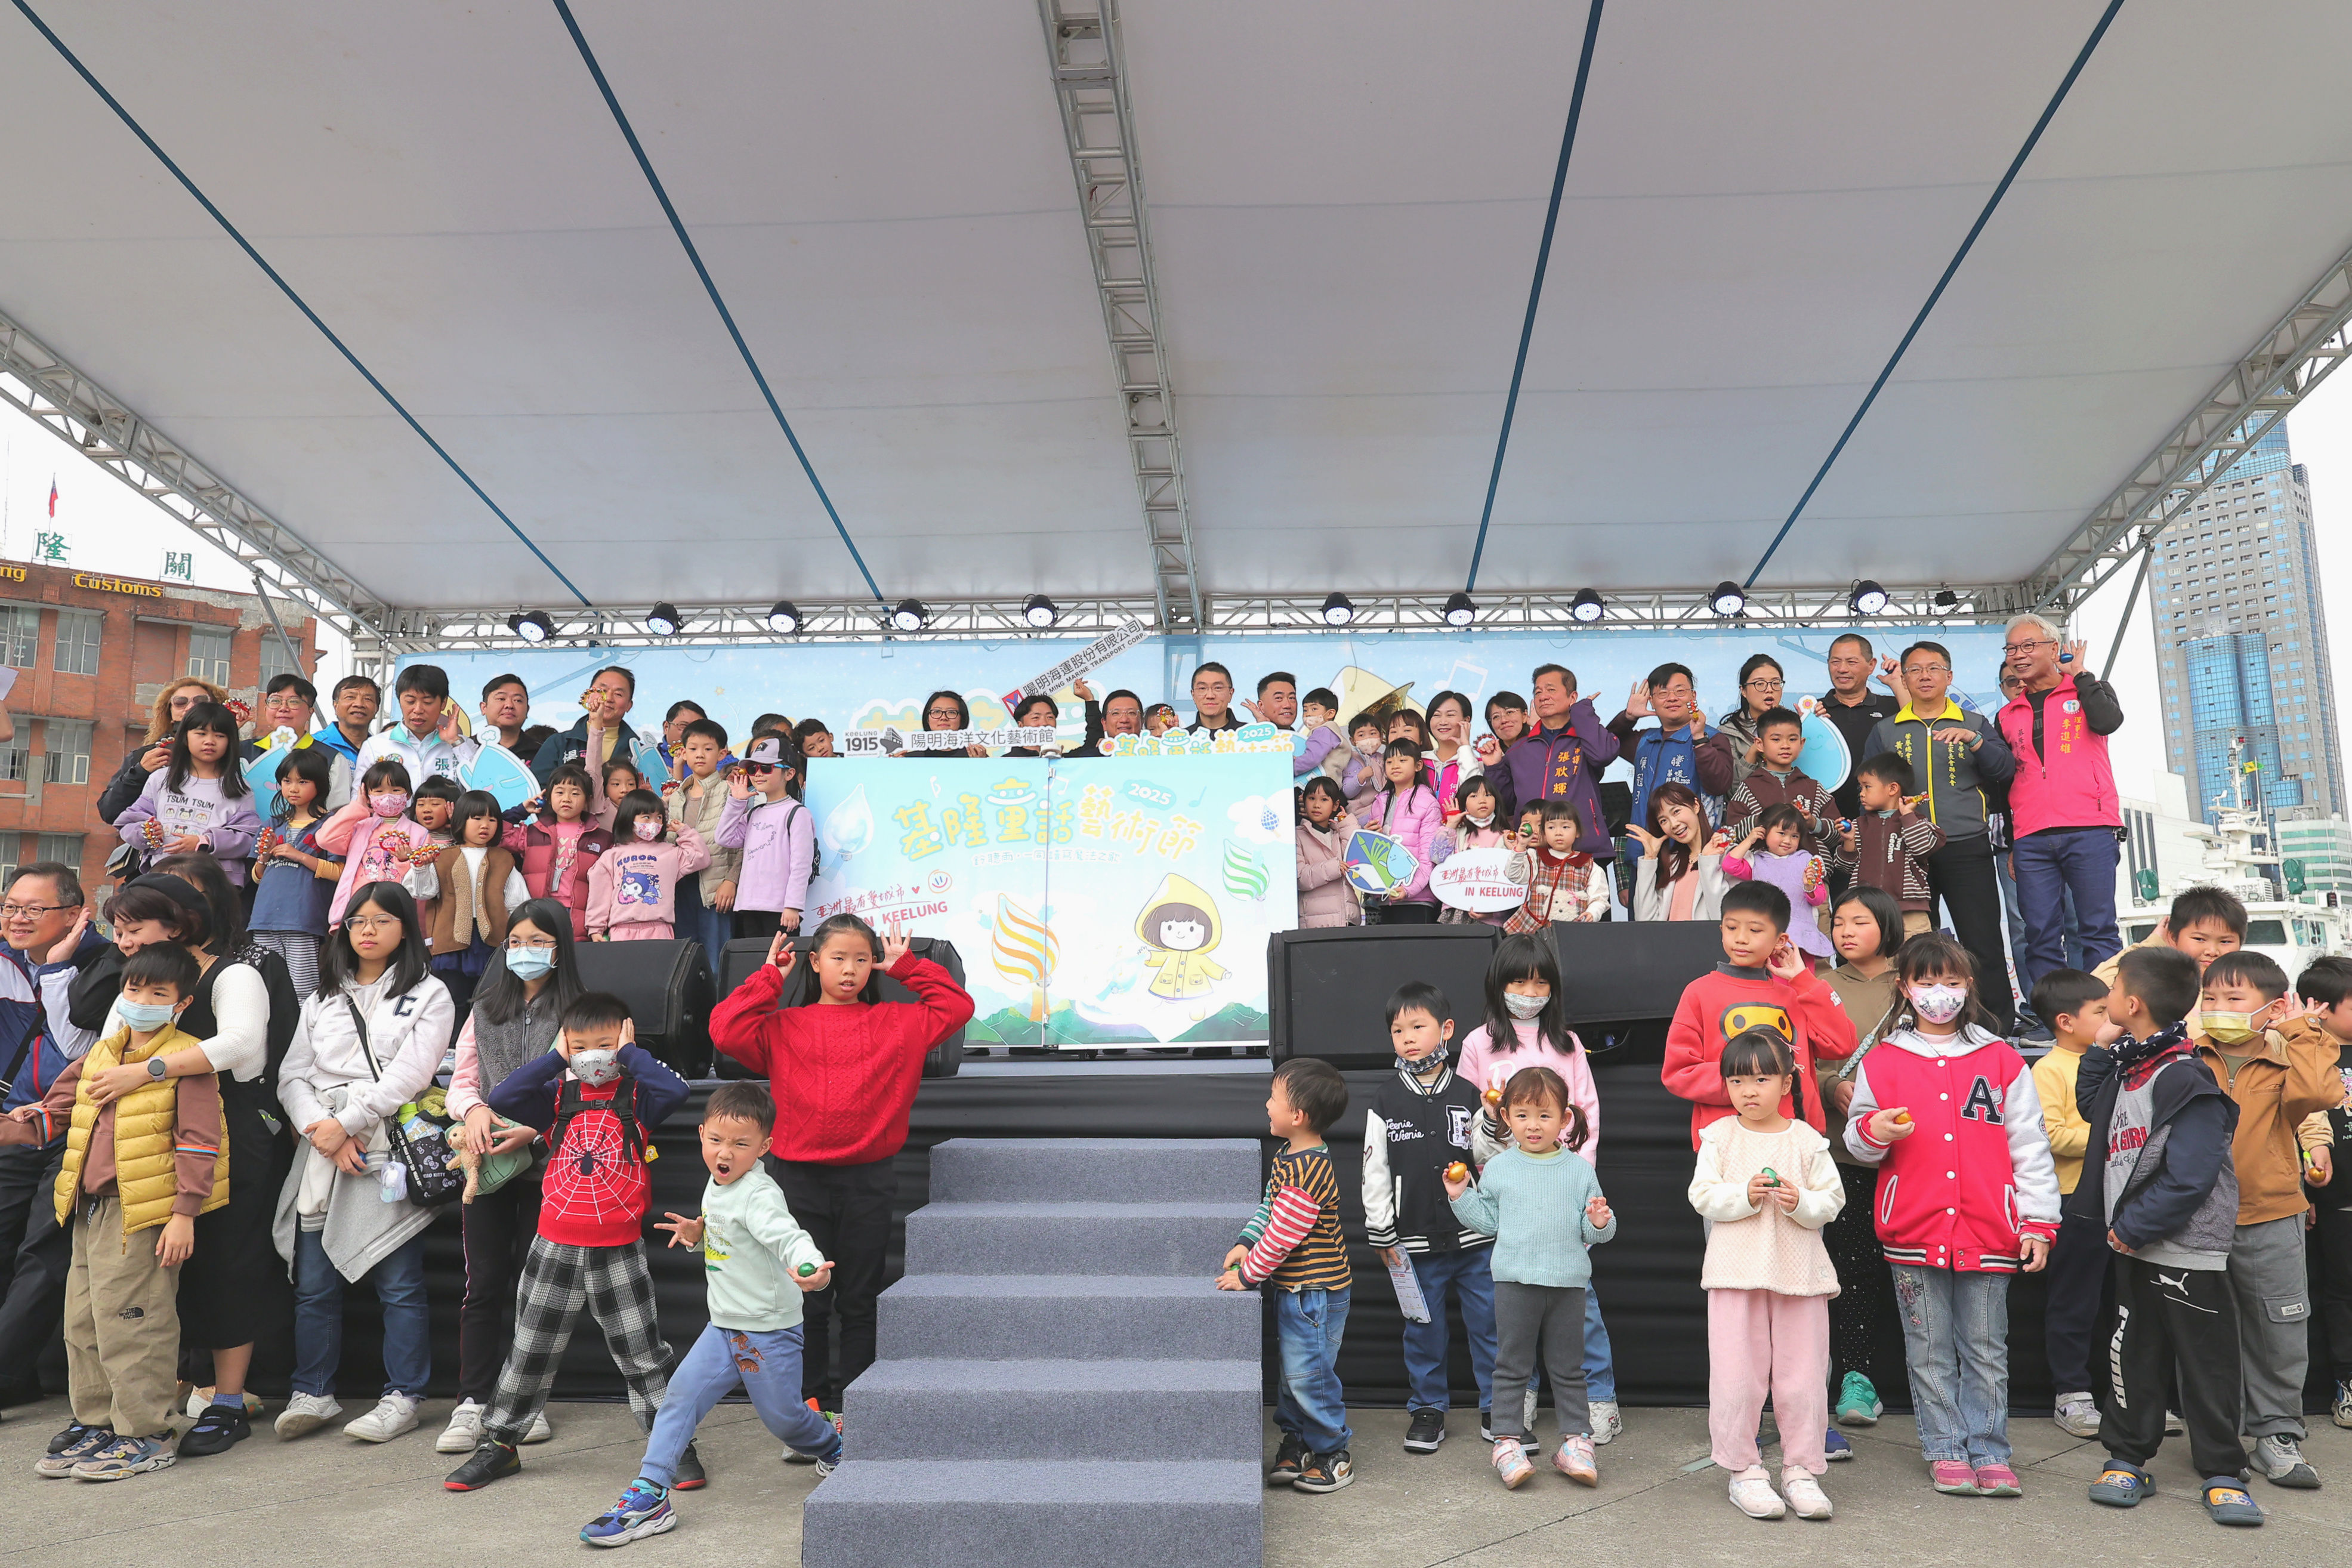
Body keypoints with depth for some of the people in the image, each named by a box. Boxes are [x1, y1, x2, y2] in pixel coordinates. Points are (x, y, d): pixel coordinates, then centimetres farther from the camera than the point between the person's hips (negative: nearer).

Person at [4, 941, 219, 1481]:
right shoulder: (98, 1056, 14)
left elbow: (198, 1142, -12)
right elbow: (52, 1114, 21)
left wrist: (184, 1214, -15)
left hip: (145, 1213, -8)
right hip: (90, 1210, 8)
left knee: (133, 1325, -4)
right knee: (84, 1324, 16)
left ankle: (146, 1434, 7)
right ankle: (95, 1423, 31)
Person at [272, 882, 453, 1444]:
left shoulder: (428, 995, 5)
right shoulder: (322, 998, 20)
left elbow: (407, 1074, -6)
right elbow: (293, 1076, 10)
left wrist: (346, 1123, -13)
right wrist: (321, 1129, -7)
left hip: (388, 1157, -4)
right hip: (321, 1156, 4)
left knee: (399, 1283, -2)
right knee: (313, 1284, 6)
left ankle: (402, 1397, 6)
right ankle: (313, 1393, 19)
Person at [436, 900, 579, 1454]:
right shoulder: (485, 1011, 14)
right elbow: (460, 1080, 11)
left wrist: (532, 1132, -18)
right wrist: (474, 1108, -11)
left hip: (546, 1162, -3)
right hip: (486, 1161, 3)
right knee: (483, 1285, 2)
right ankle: (471, 1404, 7)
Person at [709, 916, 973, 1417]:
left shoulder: (897, 1023, 8)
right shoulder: (784, 1027, 6)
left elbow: (956, 1007, 4)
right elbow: (725, 1029, -7)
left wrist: (907, 966, 4)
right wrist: (770, 977, -1)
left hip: (866, 1182, 1)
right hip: (799, 1179, 0)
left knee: (858, 1302, 10)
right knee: (806, 1301, 9)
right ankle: (809, 1400, 22)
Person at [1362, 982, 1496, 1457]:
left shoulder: (1468, 1094, 2)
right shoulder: (1385, 1102, 1)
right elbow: (1375, 1172, 2)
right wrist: (1382, 1234, 0)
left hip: (1476, 1237, 0)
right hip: (1416, 1241, 0)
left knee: (1490, 1322, 6)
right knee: (1423, 1328, 9)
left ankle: (1496, 1407, 22)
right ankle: (1427, 1409, 25)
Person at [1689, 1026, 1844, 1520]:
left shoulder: (1807, 1140, 3)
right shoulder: (1719, 1136, 1)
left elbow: (1832, 1199, 2)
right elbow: (1703, 1195, -5)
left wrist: (1801, 1202, -17)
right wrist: (1746, 1196, -20)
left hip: (1799, 1270, 1)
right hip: (1736, 1270, -1)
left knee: (1802, 1374, 6)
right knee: (1737, 1374, 2)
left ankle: (1802, 1469, 20)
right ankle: (1744, 1470, 14)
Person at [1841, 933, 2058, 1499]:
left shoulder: (2001, 1060, 6)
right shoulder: (1882, 1063, 5)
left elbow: (2030, 1147, 7)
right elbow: (1856, 1142, 9)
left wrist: (2038, 1222, 2)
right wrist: (1872, 1133, -14)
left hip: (1987, 1234, 0)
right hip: (1914, 1235, 0)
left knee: (1986, 1350, 7)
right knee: (1931, 1352, 7)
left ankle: (1989, 1452, 19)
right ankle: (1946, 1451, 18)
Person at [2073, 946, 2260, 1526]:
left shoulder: (2187, 1082, -21)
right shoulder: (2127, 1067, 7)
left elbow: (2187, 1179, -24)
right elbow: (2090, 1107, 26)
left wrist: (2134, 1227, -18)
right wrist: (2102, 1048, 13)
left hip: (2186, 1253, -8)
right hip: (2133, 1245, 8)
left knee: (2207, 1364, 5)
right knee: (2132, 1354, 14)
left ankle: (2221, 1473, 18)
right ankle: (2128, 1458, 25)